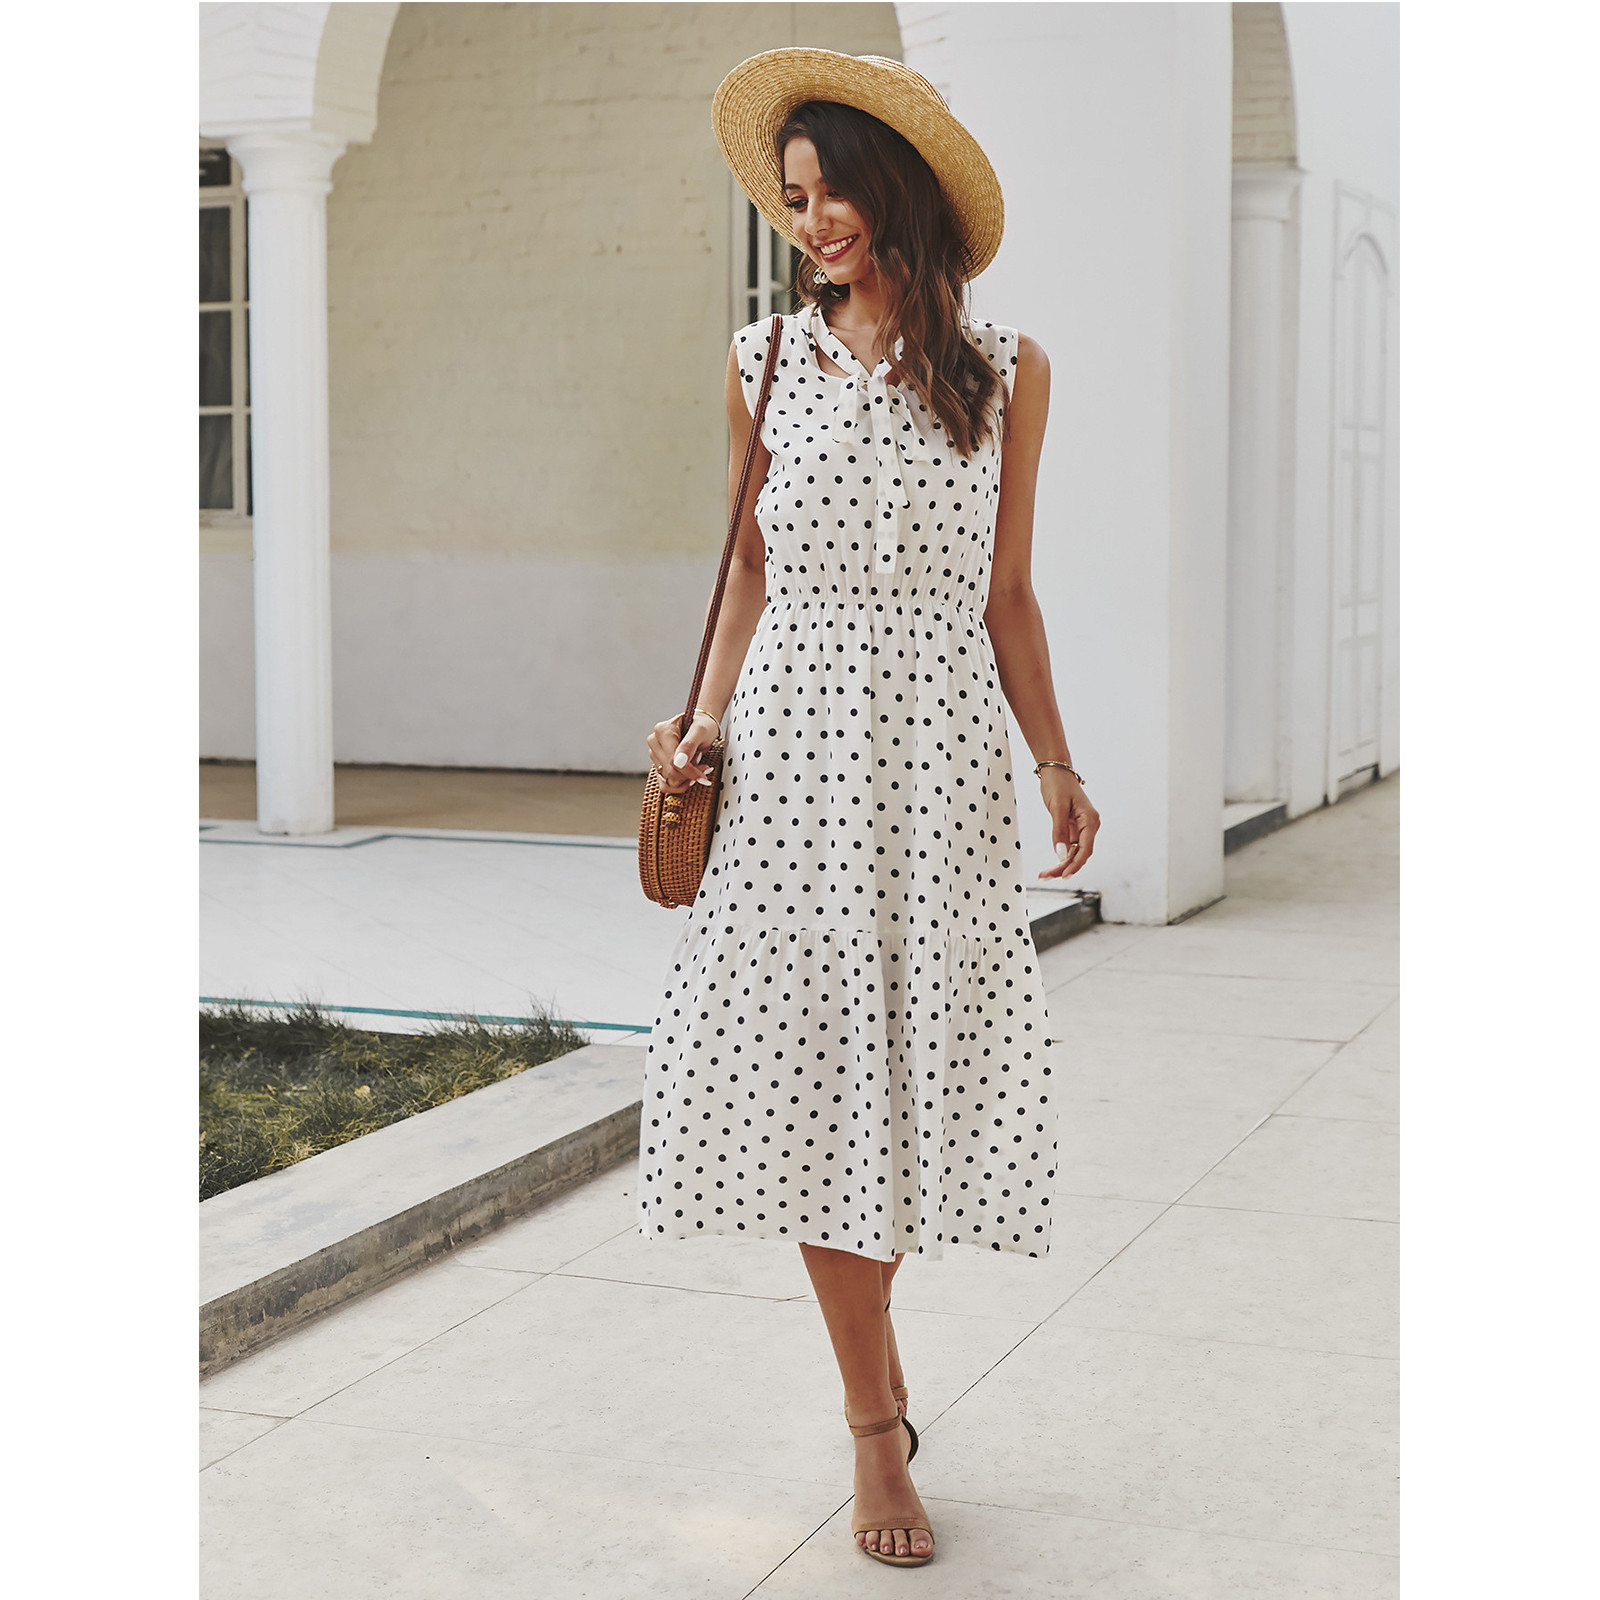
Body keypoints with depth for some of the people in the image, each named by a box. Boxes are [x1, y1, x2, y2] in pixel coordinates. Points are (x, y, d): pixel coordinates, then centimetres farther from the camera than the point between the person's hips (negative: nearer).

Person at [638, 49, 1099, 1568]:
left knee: (916, 1045, 1)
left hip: (937, 744, 0)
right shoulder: (766, 362, 8)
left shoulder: (1004, 371, 6)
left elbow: (1006, 595, 9)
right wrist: (703, 724, -1)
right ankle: (876, 1416, 10)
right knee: (808, 1055, -1)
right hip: (792, 742, 1)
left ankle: (867, 1331, 28)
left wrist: (1058, 762, 5)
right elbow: (752, 570, 12)